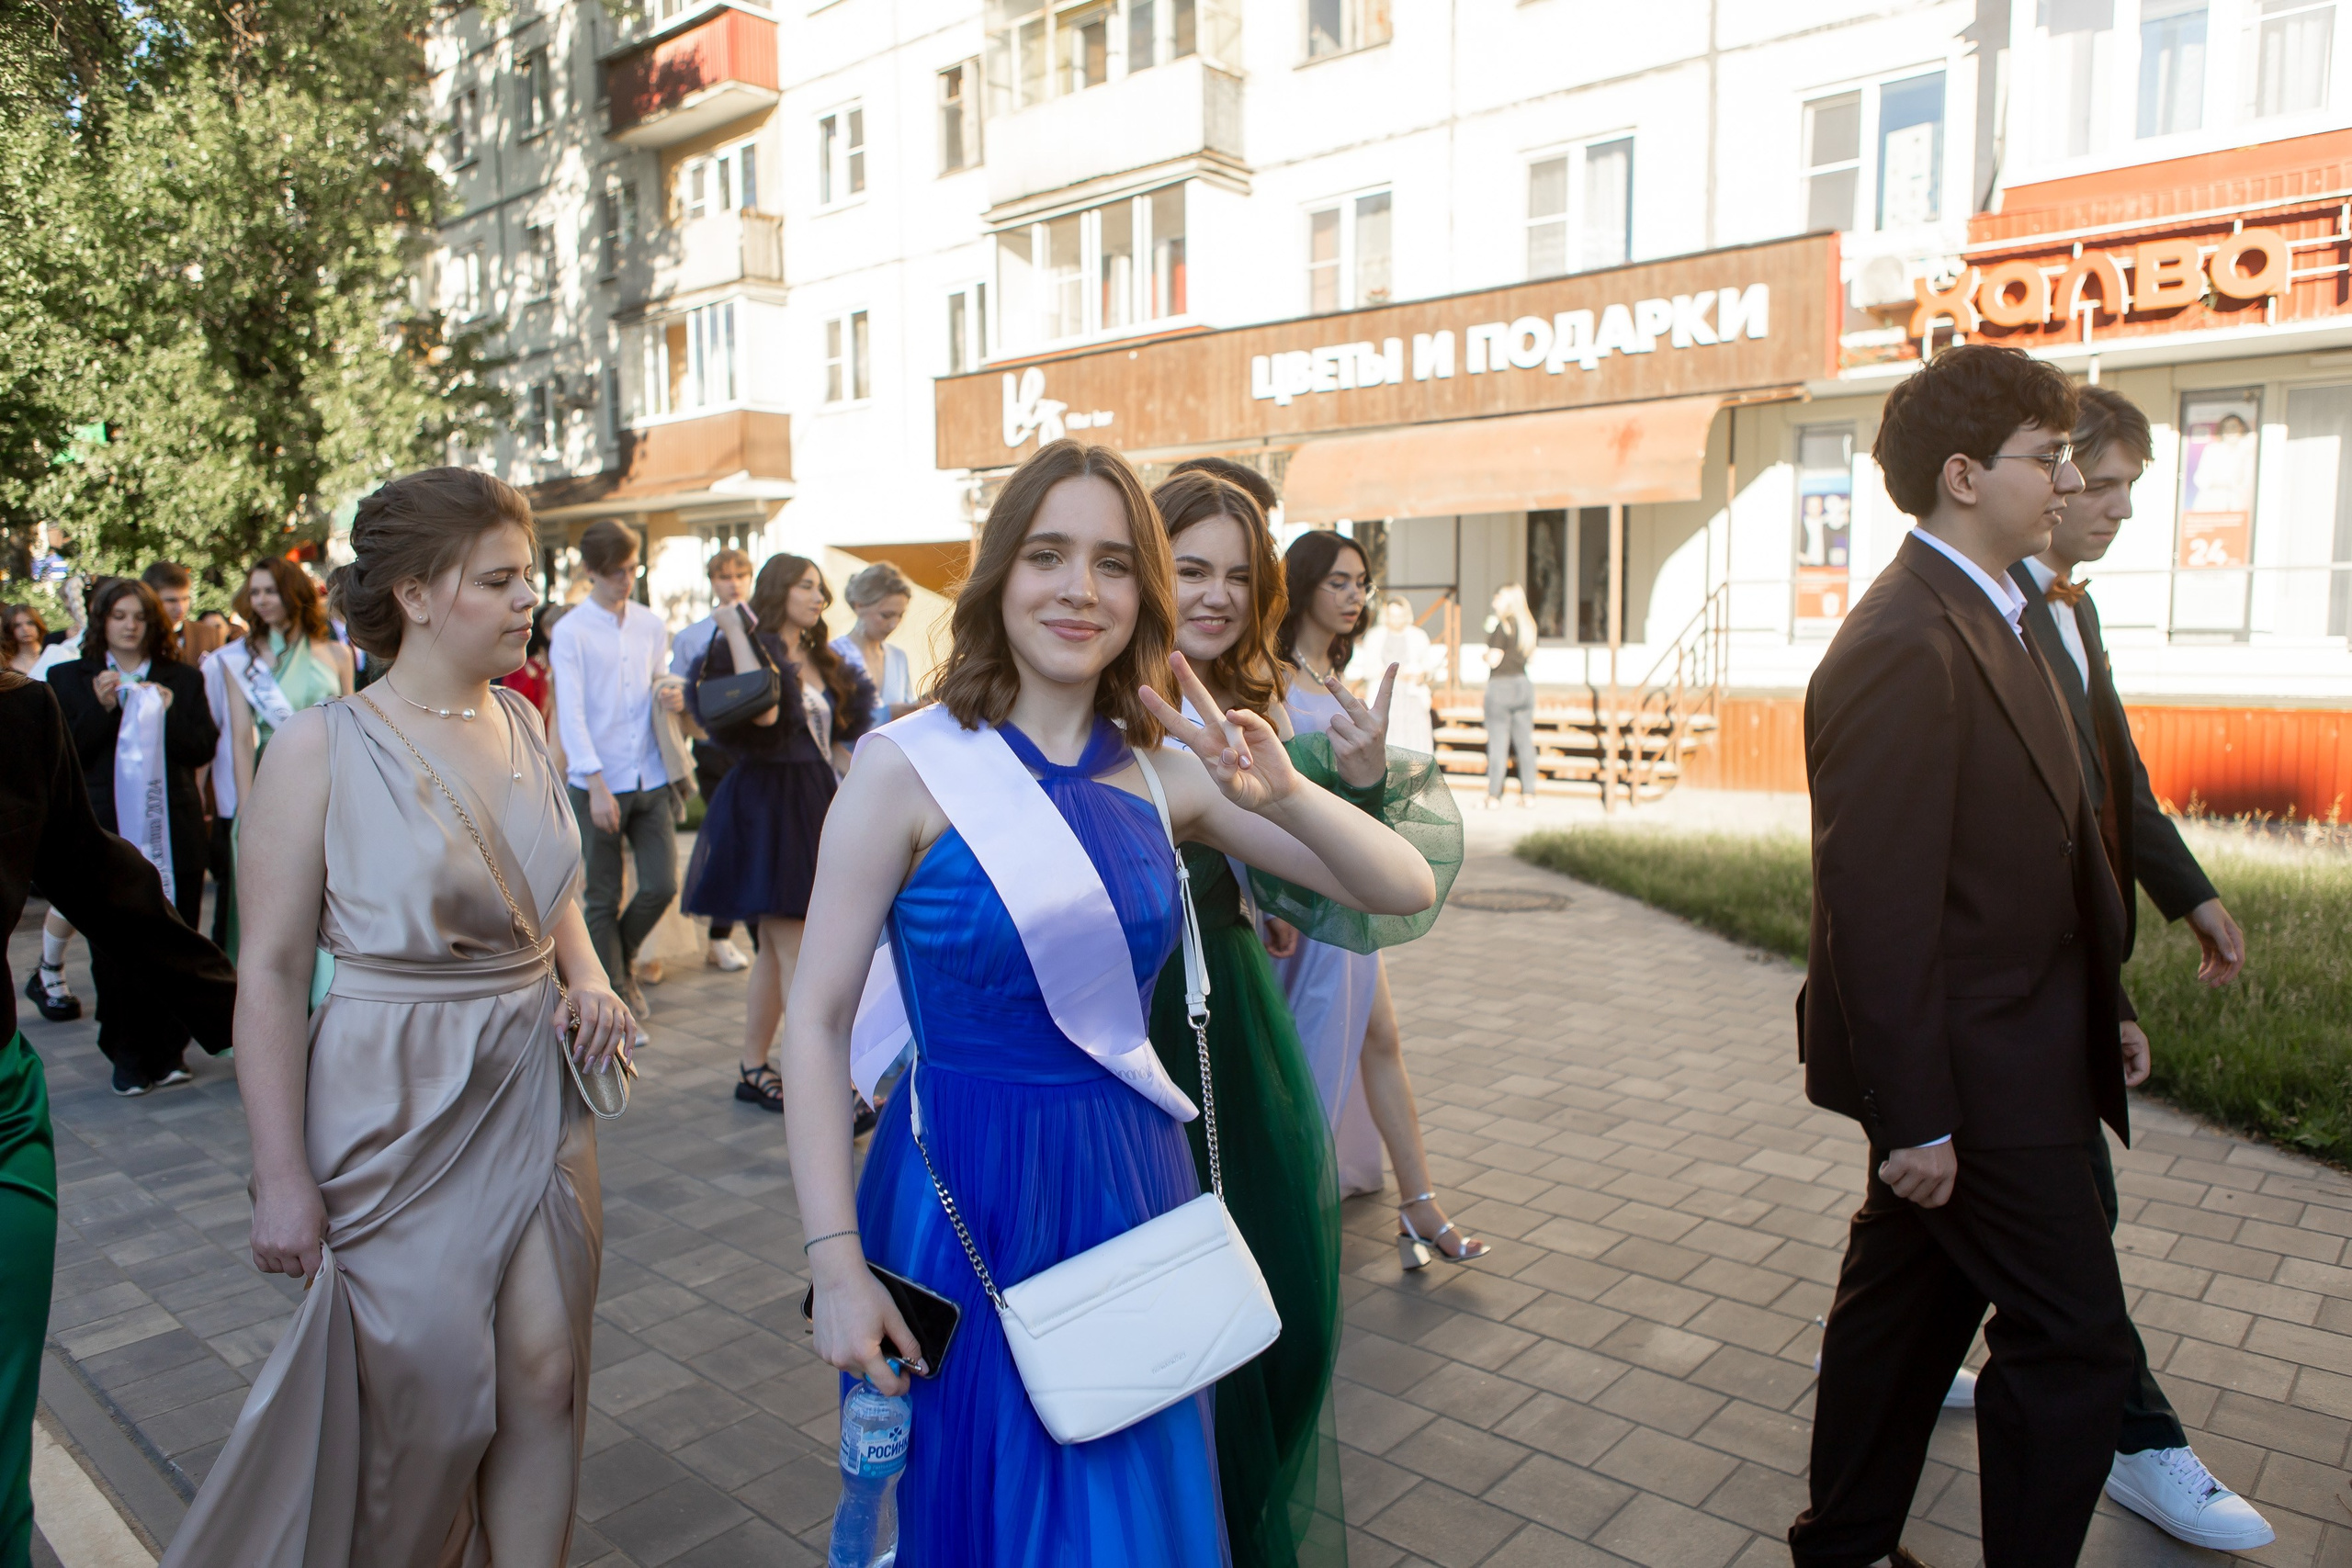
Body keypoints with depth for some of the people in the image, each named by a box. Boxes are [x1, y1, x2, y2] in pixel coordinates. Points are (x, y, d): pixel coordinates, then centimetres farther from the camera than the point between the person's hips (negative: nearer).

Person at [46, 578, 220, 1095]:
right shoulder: (69, 679, 7)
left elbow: (203, 750, 2)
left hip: (172, 831, 1)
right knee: (115, 950, 3)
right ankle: (128, 1056, 12)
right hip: (106, 833, 0)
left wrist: (170, 715, -14)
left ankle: (168, 1051, 13)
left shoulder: (183, 680, 10)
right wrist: (100, 708, -14)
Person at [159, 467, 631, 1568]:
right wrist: (281, 1177, -12)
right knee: (420, 1400, 11)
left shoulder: (522, 723, 4)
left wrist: (588, 979, -2)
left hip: (535, 1090, 4)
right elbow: (273, 971, -11)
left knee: (545, 1378, 9)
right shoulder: (321, 746, -11)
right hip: (397, 1102, -4)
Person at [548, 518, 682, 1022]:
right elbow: (570, 714, -9)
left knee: (661, 886, 2)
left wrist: (672, 698, -4)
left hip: (651, 778, 4)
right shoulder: (570, 632, -4)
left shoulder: (652, 626, 10)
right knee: (603, 899, 4)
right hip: (597, 783, -4)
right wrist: (596, 786, -16)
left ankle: (623, 961, 30)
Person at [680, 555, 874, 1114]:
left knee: (777, 946, 12)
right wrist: (736, 631, -20)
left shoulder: (822, 664, 17)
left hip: (813, 806, 8)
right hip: (766, 808, -8)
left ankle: (753, 1070, 21)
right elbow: (763, 713, -28)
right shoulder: (753, 651, -7)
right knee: (794, 948, -9)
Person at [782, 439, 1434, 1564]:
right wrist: (836, 1263, -12)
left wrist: (1285, 797, -22)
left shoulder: (1166, 770, -1)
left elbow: (1405, 890, -3)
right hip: (964, 1203, -3)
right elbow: (816, 1019, -10)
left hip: (1133, 1188, 4)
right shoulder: (909, 766, -12)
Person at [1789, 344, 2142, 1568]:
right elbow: (1877, 905, -24)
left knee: (1905, 1304, 19)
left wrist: (2103, 1003, 17)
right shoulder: (1905, 651, -22)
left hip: (2013, 1048, 10)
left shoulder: (1990, 618, 11)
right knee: (2074, 1343, 2)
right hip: (1974, 1076, -10)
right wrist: (1914, 1117, -21)